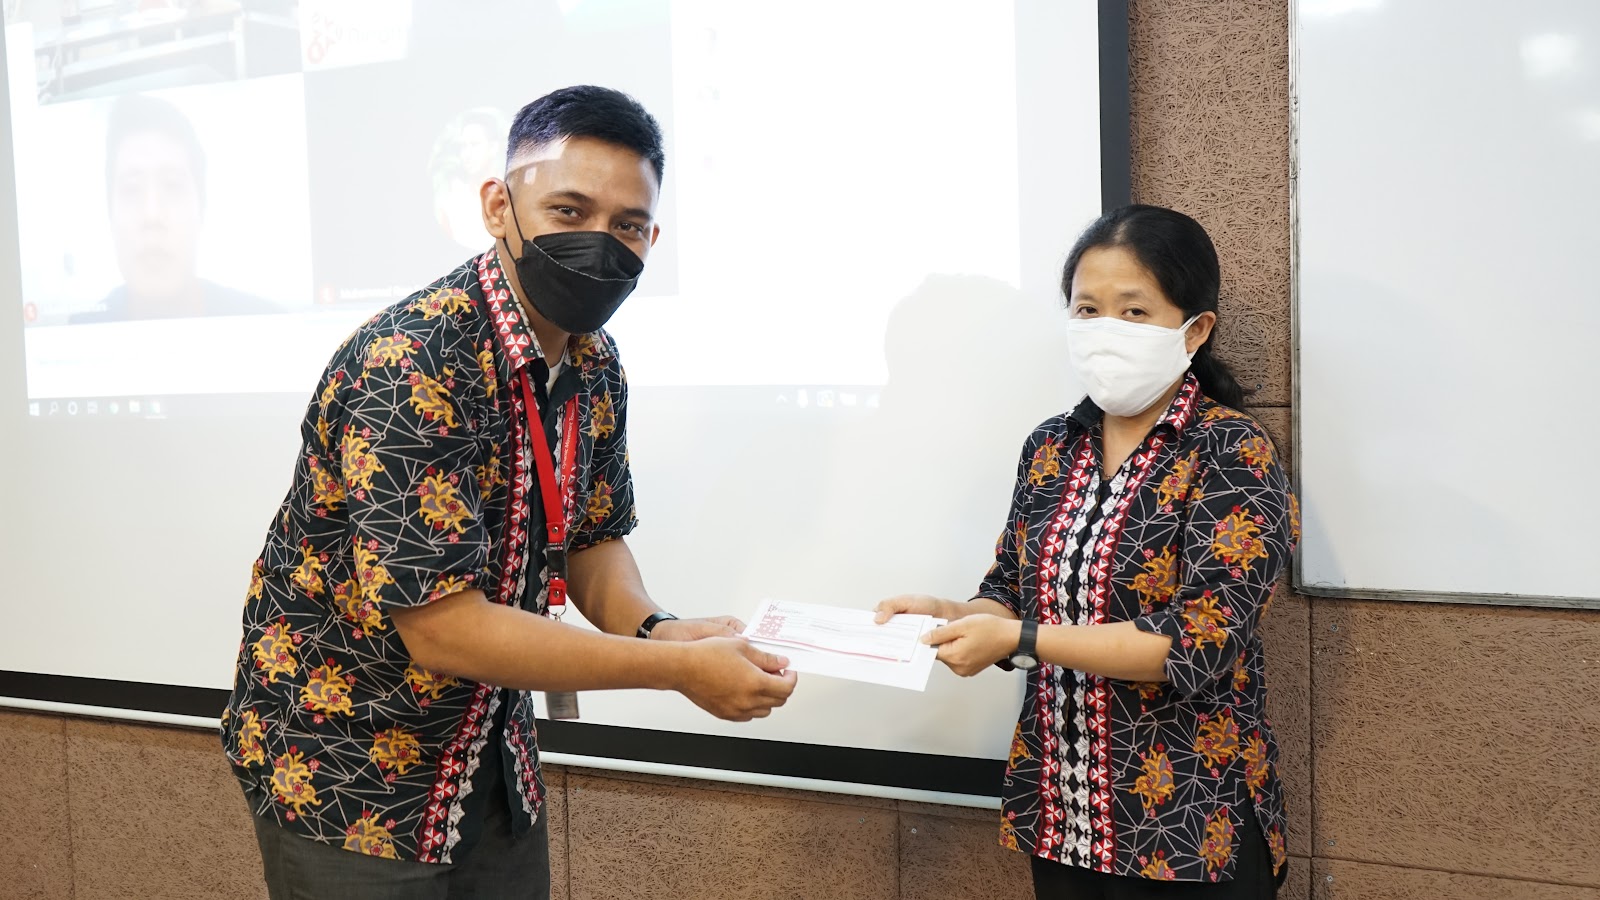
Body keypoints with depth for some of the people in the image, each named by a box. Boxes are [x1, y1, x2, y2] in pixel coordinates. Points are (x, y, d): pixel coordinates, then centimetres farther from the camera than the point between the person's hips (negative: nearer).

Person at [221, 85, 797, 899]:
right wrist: (679, 669, -26)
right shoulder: (412, 365, -28)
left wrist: (657, 628, -14)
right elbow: (442, 627, -29)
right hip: (342, 773, -7)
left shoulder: (594, 365, -3)